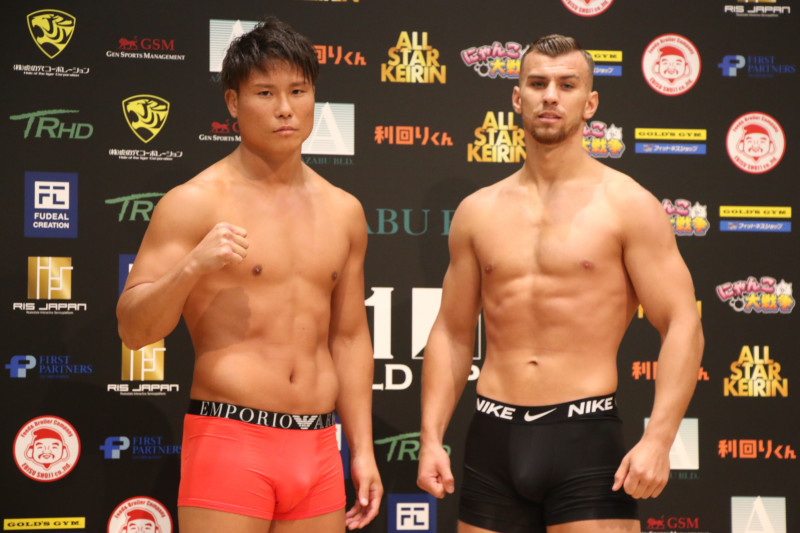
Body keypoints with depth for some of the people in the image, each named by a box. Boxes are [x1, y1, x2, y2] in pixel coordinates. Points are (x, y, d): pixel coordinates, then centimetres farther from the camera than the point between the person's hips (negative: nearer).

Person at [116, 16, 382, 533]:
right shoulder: (195, 203, -4)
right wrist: (192, 266, -23)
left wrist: (363, 449, 14)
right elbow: (133, 329, -7)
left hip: (318, 448, 5)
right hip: (229, 444, -5)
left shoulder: (343, 212, 12)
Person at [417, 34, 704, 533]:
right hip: (493, 436, 4)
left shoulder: (628, 205, -1)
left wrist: (658, 439, -17)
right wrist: (431, 438, 6)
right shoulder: (478, 211, 10)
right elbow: (452, 333, 15)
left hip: (586, 436, -3)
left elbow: (683, 327, -6)